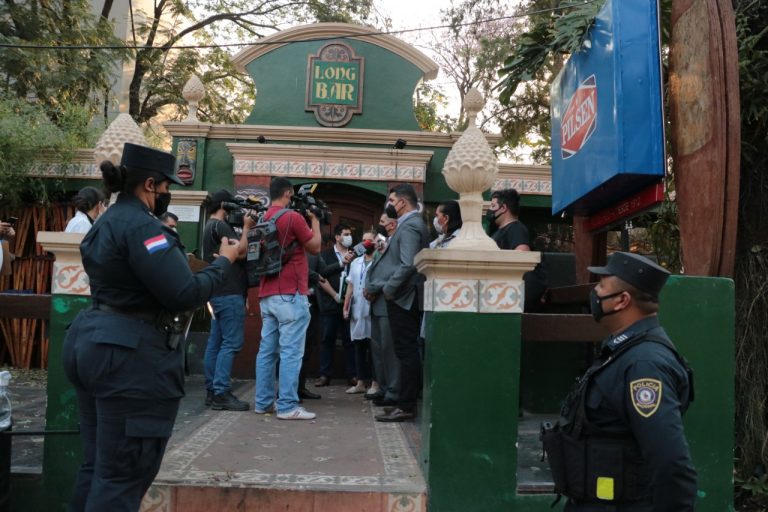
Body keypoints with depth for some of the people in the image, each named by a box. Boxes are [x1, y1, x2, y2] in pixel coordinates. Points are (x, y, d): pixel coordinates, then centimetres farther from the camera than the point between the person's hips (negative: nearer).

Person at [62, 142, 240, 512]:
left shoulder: (108, 221, 16)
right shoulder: (141, 224, -16)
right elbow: (183, 294, -21)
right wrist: (224, 261, -8)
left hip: (92, 343, 11)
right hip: (130, 356, -11)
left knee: (98, 465, 18)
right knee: (123, 475, -2)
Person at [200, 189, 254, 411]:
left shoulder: (210, 226, 20)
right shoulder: (220, 225, -11)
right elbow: (240, 251, -16)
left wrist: (247, 229, 10)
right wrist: (246, 227, -5)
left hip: (219, 293, 10)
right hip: (229, 293, -10)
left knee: (216, 342, 9)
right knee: (231, 343, -10)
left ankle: (212, 391, 13)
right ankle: (221, 394, -11)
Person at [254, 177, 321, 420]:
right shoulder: (293, 217, -10)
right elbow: (315, 247, -1)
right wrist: (315, 221, 12)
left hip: (267, 295, 8)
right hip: (290, 294, -8)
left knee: (267, 350, 9)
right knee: (291, 351, -6)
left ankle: (264, 402, 15)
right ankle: (287, 406, -4)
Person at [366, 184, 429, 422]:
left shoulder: (410, 226, -13)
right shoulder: (410, 224, 18)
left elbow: (408, 265, -24)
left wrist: (388, 289, -15)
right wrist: (375, 286, 12)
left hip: (403, 298, -10)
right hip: (404, 297, 10)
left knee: (406, 352, -5)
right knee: (407, 351, 13)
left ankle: (406, 406, 0)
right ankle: (407, 400, 20)